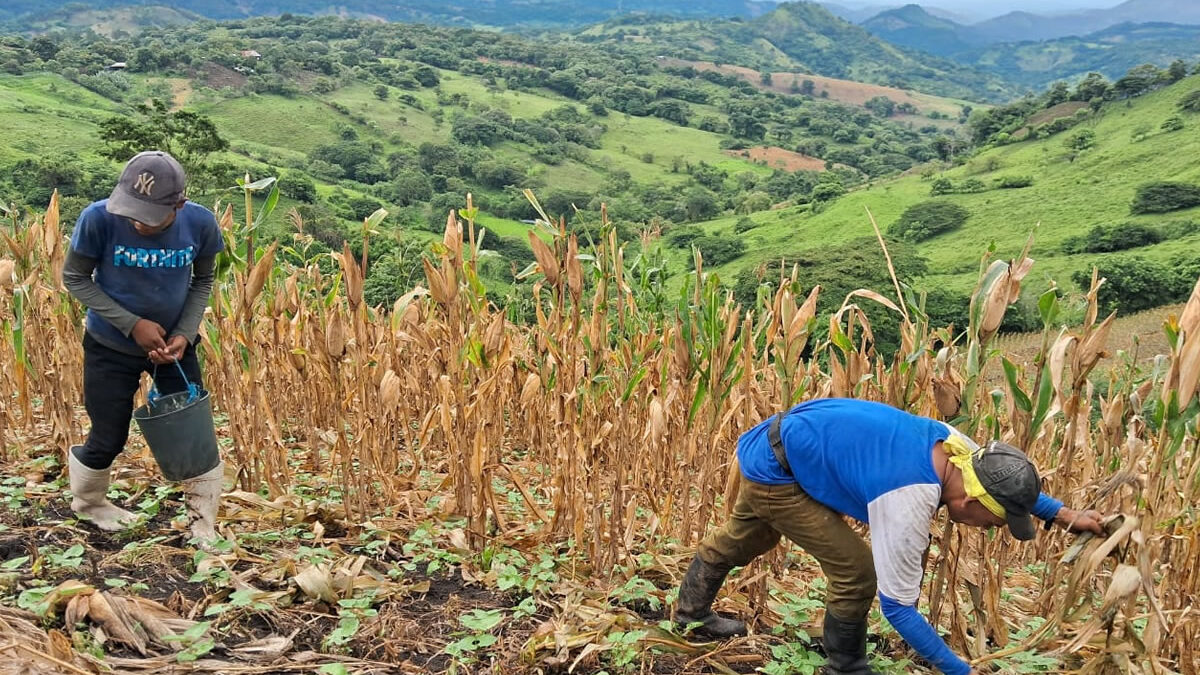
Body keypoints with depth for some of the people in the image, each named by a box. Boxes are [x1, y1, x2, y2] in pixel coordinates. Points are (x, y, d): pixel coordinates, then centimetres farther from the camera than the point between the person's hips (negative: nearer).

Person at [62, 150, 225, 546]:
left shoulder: (200, 224, -21)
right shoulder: (99, 219, -27)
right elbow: (75, 278, -13)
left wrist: (185, 334, -17)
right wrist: (131, 323, -22)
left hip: (174, 345, 2)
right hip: (111, 347, -1)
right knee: (108, 441, 10)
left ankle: (205, 530, 22)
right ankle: (87, 502, 44)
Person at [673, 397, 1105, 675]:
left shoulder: (950, 442, -11)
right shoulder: (908, 503, -32)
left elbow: (1006, 481, 14)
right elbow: (897, 607, -26)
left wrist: (1064, 514, 7)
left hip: (778, 442, 9)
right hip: (774, 474, -9)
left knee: (742, 540, 30)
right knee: (856, 572, -11)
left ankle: (691, 611, 53)